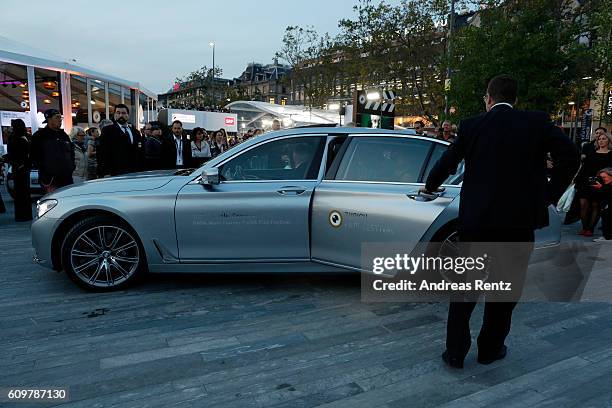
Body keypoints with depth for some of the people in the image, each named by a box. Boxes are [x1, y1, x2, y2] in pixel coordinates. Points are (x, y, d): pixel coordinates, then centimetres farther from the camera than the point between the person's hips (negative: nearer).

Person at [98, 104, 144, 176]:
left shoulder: (135, 132, 17)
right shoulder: (107, 130, 5)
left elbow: (140, 154, 16)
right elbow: (103, 153, -3)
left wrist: (140, 170, 6)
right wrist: (106, 173, -12)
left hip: (134, 173, 4)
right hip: (116, 174, -4)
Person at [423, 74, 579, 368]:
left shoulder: (471, 125, 2)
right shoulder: (538, 122, 1)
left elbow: (447, 162, 9)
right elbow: (570, 157, -7)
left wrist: (430, 187, 27)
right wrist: (549, 195, 5)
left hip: (475, 218, 1)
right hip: (519, 220, 0)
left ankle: (455, 351, 17)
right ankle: (490, 348, 27)